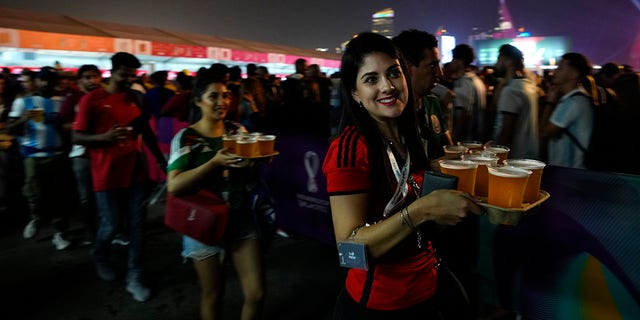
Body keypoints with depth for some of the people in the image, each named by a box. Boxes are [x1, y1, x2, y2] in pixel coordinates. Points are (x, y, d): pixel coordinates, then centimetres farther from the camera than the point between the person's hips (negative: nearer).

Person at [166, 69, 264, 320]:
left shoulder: (238, 131, 2)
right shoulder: (186, 138, -10)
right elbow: (174, 186, -22)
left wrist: (254, 163, -12)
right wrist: (215, 162, -29)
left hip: (241, 219, 3)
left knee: (256, 293, 2)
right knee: (213, 294, 12)